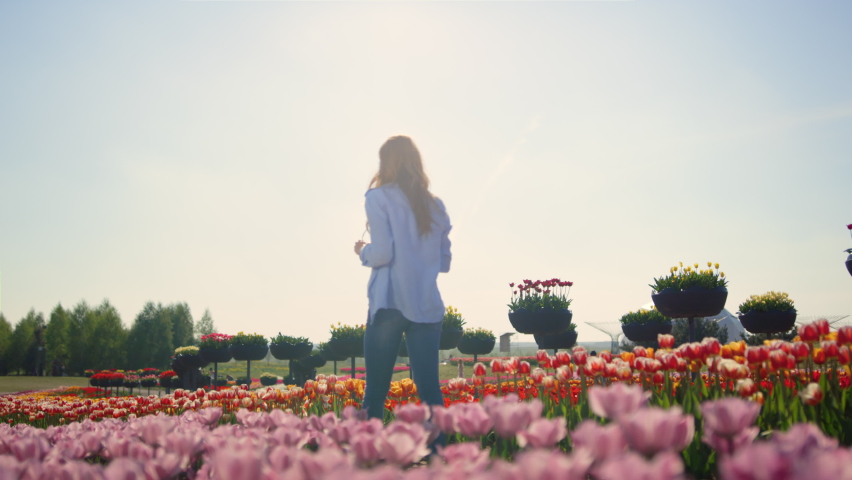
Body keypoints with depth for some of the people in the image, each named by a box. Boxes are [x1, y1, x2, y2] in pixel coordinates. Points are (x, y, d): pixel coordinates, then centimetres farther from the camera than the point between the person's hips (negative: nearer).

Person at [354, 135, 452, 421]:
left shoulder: (379, 197, -4)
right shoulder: (435, 205, 12)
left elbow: (383, 253, -12)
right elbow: (444, 261, 13)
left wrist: (362, 252, 8)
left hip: (390, 303, -4)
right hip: (427, 307, 4)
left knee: (375, 392, 4)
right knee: (429, 389, 5)